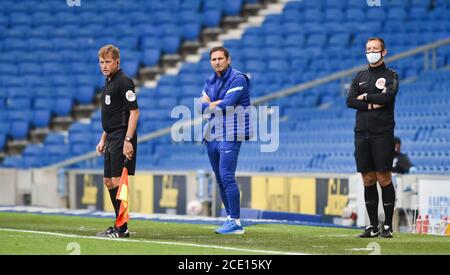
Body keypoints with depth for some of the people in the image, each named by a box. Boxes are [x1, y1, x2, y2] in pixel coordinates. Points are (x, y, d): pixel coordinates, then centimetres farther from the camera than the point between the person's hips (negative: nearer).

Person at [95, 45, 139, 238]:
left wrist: (128, 140, -22)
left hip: (122, 139, -10)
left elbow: (134, 112, -17)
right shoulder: (108, 83, 17)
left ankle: (122, 229, -6)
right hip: (112, 139, 10)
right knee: (108, 182, 12)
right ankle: (119, 226, 18)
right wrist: (103, 139, 21)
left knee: (117, 181, -10)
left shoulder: (124, 82, -12)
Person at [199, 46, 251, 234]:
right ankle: (230, 218, 16)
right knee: (220, 179, 9)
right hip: (212, 135, 8)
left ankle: (236, 222, -14)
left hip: (230, 136, -8)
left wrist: (210, 104, -2)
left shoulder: (238, 79, -7)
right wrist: (219, 104, -11)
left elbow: (227, 104, -18)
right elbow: (201, 107, 6)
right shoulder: (210, 82, 16)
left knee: (227, 177, -15)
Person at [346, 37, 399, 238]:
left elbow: (387, 96, -15)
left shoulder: (390, 76, 3)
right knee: (368, 180, 5)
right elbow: (350, 101, 4)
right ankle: (373, 226, 10)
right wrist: (372, 105, -9)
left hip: (382, 134, -4)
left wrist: (365, 97, -3)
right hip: (362, 133, 4)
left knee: (384, 179, -5)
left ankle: (388, 226, 0)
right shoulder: (360, 77, 16)